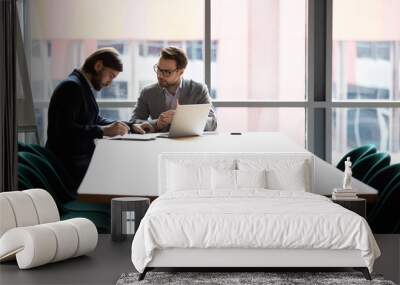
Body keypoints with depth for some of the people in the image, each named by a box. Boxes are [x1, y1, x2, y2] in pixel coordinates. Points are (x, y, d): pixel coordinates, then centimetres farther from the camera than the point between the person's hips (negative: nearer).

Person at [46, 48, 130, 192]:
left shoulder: (84, 88, 16)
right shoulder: (71, 87, -16)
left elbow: (96, 119, 23)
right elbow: (65, 129, -26)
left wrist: (127, 126, 7)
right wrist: (103, 131, -26)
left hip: (83, 160, 10)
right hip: (69, 166, -10)